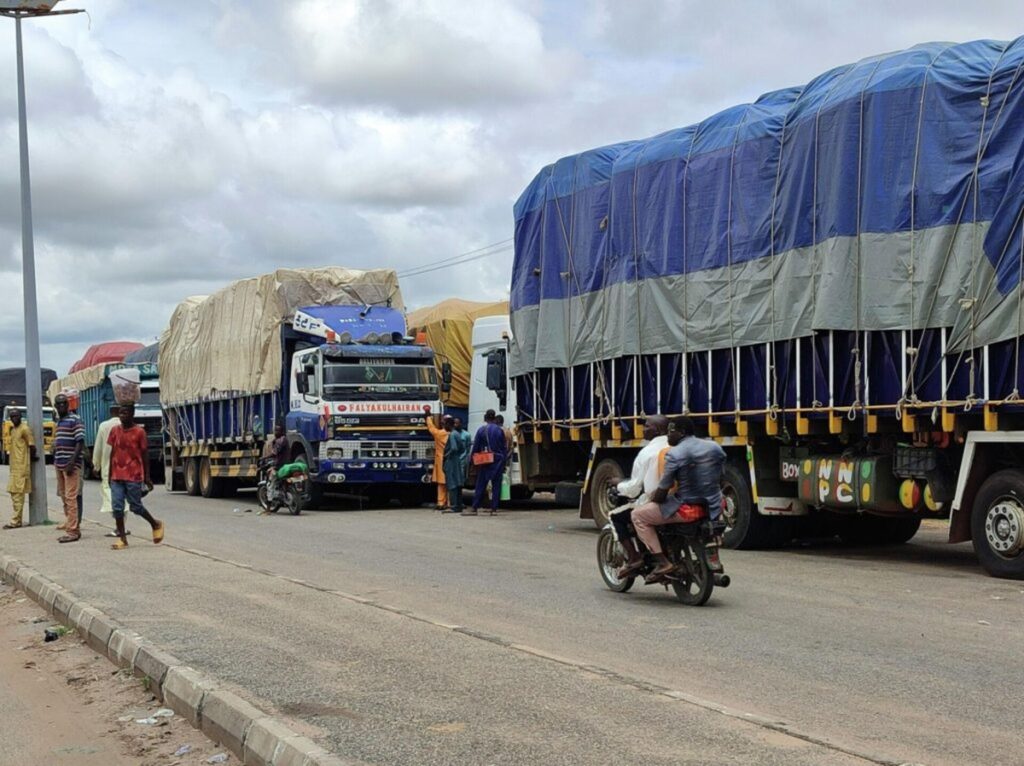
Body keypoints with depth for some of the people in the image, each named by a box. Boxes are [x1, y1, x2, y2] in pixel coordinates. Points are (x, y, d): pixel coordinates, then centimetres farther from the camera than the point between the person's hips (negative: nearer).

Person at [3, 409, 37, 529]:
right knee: (14, 493, 11)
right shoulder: (13, 429, 16)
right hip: (14, 467, 9)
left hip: (22, 467, -9)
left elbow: (32, 446, -14)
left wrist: (32, 457, 1)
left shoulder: (24, 429, -12)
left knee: (18, 494, -8)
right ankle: (17, 520, 17)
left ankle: (15, 521, -8)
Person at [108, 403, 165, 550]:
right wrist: (110, 475, 12)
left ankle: (156, 524, 26)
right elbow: (112, 453, 13)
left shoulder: (139, 432, -6)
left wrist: (147, 477, -2)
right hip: (117, 477, 4)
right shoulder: (115, 430, 6)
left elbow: (145, 455, -2)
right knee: (117, 507, -2)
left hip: (134, 477, -4)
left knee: (135, 506, 2)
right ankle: (122, 539, 5)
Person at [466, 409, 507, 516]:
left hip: (484, 461, -1)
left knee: (480, 485, 3)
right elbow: (503, 447, 3)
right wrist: (503, 461, 9)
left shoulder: (481, 430, -5)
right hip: (498, 460, 1)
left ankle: (475, 508, 2)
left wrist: (472, 458, 8)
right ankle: (494, 509, 2)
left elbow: (475, 447, -2)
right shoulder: (499, 430, 0)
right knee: (496, 485, 5)